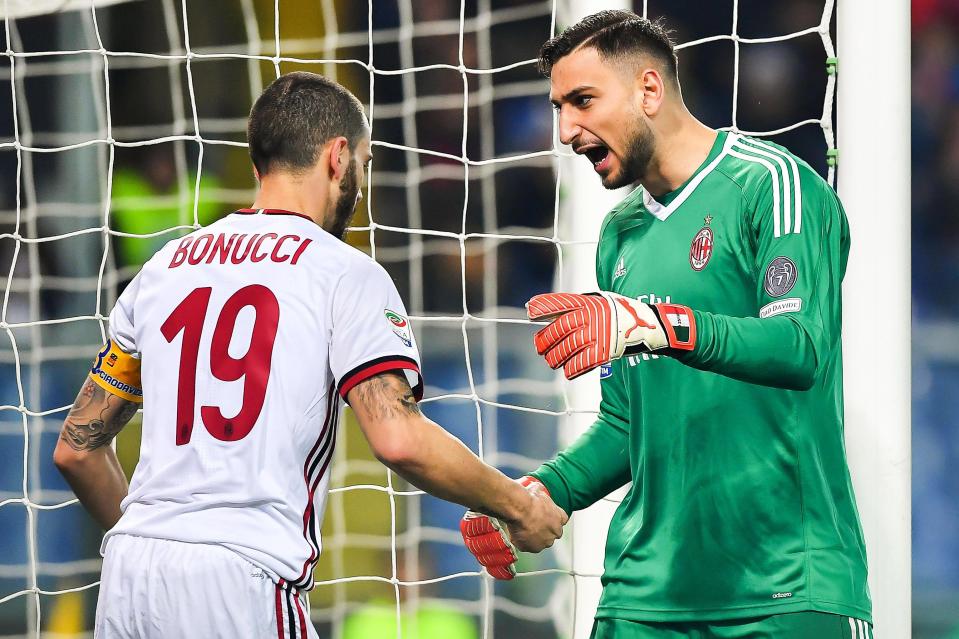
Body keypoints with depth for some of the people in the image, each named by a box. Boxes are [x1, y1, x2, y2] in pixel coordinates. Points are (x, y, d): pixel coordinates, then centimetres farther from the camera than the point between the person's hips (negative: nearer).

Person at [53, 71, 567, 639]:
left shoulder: (161, 269, 17)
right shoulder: (344, 272, 1)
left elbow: (76, 448, 20)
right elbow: (398, 439, -12)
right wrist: (519, 508, 2)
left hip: (128, 572, 5)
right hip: (242, 581, -5)